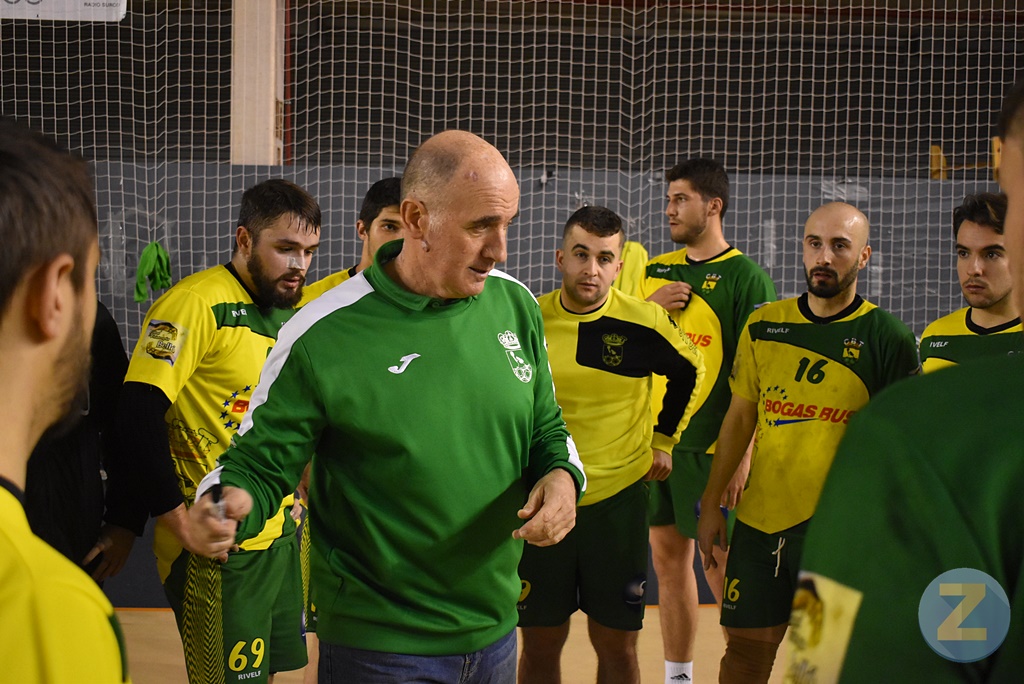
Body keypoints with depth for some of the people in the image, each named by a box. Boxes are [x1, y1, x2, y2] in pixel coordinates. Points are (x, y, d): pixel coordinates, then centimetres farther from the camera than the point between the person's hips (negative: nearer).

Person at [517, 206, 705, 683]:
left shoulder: (644, 323, -8)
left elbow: (689, 371, 13)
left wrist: (663, 439, 13)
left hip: (618, 497, -1)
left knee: (617, 645, 8)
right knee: (539, 645, 8)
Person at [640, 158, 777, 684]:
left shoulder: (746, 278, -7)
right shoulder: (655, 271, 11)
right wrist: (647, 306, -4)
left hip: (710, 444, -6)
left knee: (721, 565, -2)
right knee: (668, 558, 10)